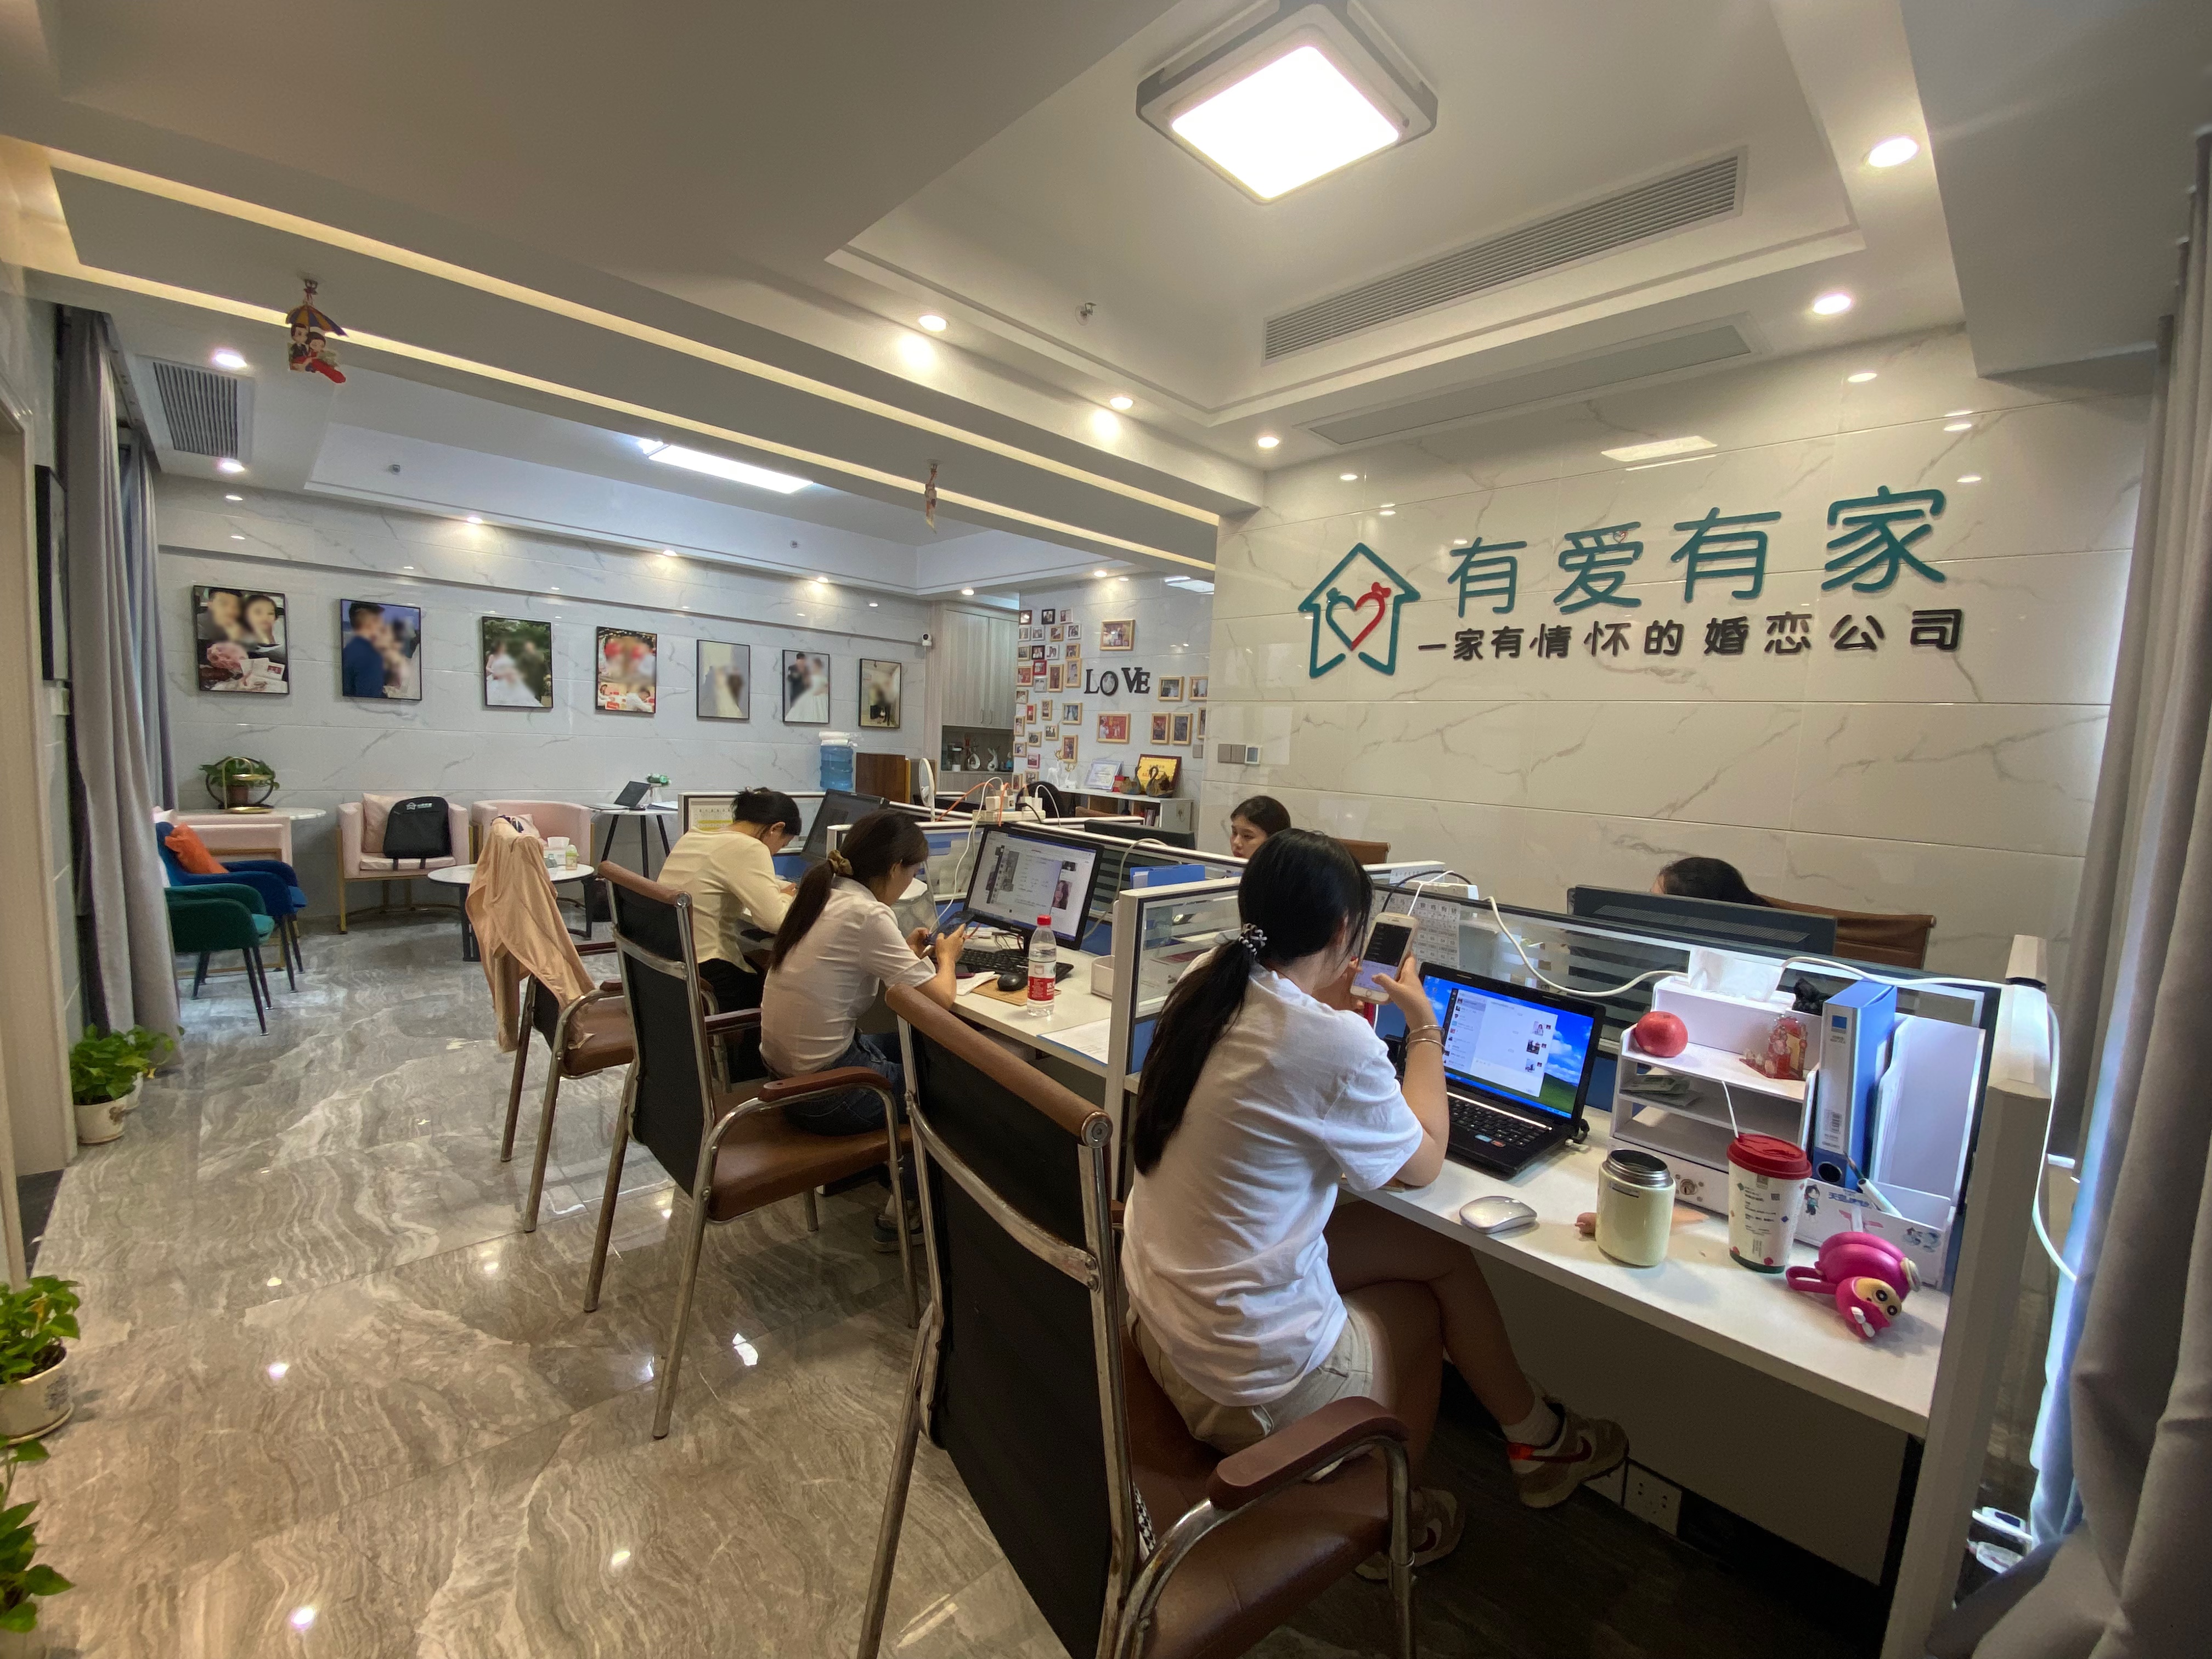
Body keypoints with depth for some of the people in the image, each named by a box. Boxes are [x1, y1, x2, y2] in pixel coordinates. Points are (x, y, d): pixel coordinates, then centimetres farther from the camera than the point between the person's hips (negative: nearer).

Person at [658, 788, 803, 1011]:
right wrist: (786, 896, -1)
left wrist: (781, 890, 17)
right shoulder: (748, 848, -16)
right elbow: (776, 921, -22)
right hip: (704, 975, -8)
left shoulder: (693, 837, 9)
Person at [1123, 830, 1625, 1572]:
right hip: (1249, 1383, -6)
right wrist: (1425, 1027, 1)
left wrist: (1313, 992, 22)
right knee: (1418, 1308, 23)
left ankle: (1536, 1435, 40)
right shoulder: (1335, 1045, -30)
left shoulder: (1203, 984, -7)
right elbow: (1422, 1164, -8)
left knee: (1443, 1253, 16)